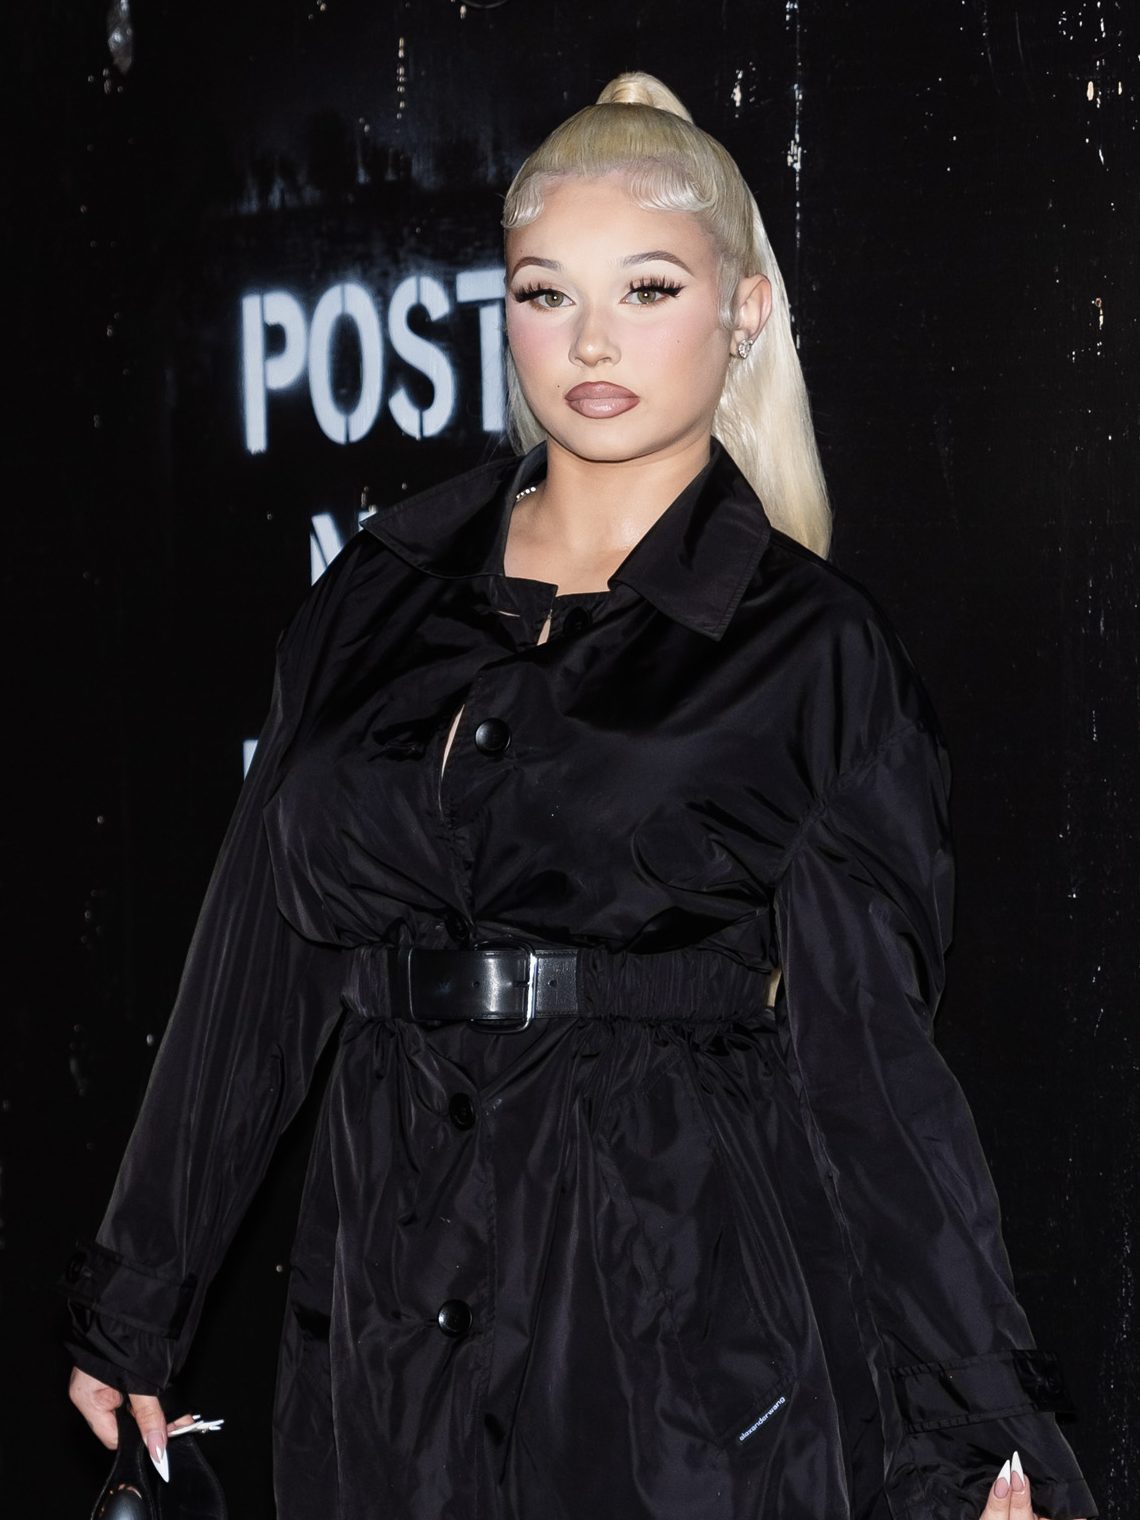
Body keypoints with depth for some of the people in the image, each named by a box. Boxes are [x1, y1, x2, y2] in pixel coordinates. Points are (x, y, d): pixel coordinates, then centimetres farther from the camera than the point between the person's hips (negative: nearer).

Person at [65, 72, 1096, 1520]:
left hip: (692, 1285, -3)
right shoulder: (379, 595, 7)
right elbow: (258, 955, 10)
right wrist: (131, 1308, 12)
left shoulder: (810, 646, -2)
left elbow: (864, 1046, -4)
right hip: (399, 1294, 4)